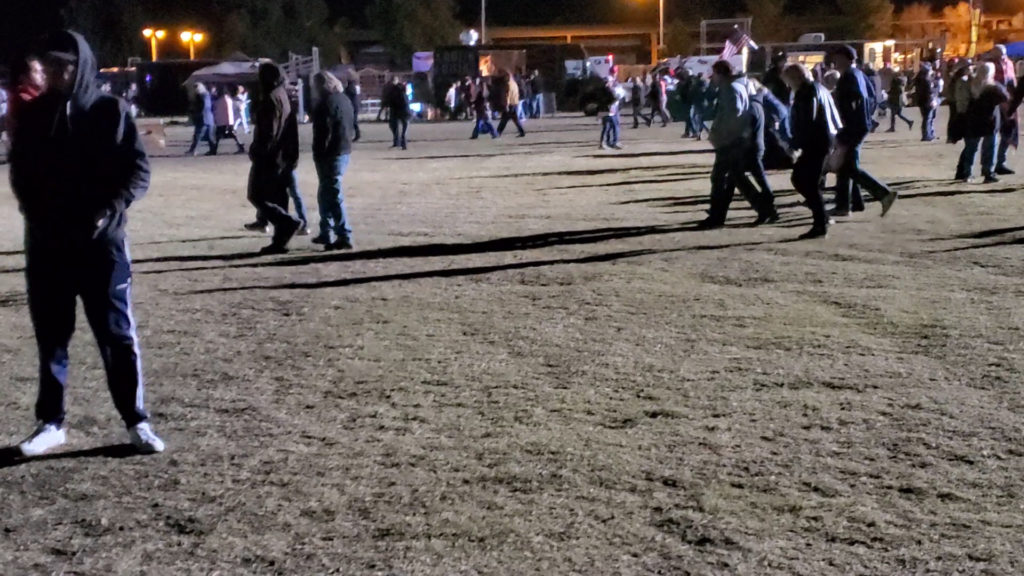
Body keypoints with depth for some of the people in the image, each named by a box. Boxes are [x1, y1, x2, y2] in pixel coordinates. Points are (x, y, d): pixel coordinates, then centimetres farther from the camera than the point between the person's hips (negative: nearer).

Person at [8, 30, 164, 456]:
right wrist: (35, 212, -2)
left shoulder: (111, 112, -3)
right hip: (46, 243, 3)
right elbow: (19, 171, 13)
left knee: (118, 333, 1)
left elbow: (139, 171, -3)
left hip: (102, 241, -3)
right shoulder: (33, 114, 5)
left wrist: (109, 211, -15)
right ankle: (51, 423, 20)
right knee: (51, 336, 9)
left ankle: (136, 421, 10)